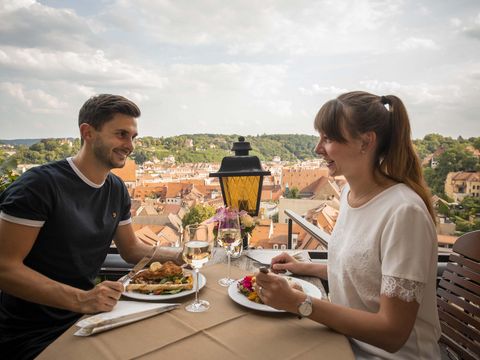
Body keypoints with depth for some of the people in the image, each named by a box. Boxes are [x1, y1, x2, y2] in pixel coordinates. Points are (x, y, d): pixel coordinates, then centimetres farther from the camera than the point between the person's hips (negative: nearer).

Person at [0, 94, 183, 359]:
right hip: (33, 335, -6)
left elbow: (131, 249, 10)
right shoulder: (40, 184, -20)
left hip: (84, 318, 7)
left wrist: (175, 255, -7)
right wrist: (80, 299, -31)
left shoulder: (116, 189, 2)